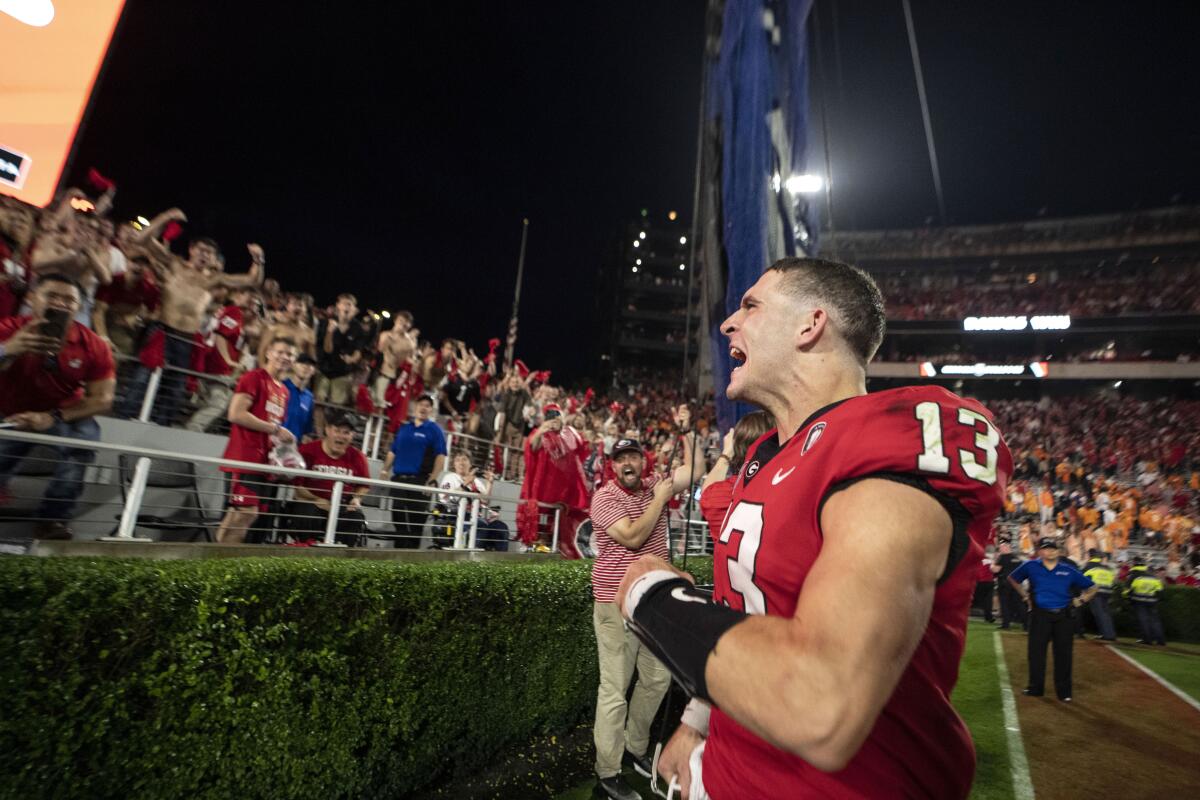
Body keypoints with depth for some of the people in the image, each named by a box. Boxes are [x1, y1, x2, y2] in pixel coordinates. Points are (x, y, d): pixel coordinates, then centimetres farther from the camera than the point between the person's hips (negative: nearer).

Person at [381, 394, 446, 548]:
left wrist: (432, 479, -13)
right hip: (398, 479, 4)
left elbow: (441, 456, -6)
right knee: (398, 518, 3)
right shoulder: (403, 428, 15)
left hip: (420, 481, -4)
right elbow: (392, 452, 19)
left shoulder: (434, 430, 1)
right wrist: (385, 471, 6)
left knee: (416, 520, -1)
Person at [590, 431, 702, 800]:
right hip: (617, 602, -6)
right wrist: (660, 499, -15)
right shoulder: (604, 496, -11)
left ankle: (635, 747, 35)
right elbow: (632, 537, -22)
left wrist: (685, 430, 1)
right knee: (615, 687, 0)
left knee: (658, 677, 15)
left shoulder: (655, 485, 6)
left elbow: (694, 470, 6)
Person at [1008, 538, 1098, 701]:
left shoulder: (1068, 570, 5)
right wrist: (1025, 596, 11)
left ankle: (1064, 692, 18)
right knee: (1036, 652, 3)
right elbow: (1012, 579, 17)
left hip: (1064, 617, 1)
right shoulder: (1031, 566, 2)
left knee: (1063, 654, 6)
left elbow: (1092, 587, 16)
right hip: (1040, 615, -1)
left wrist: (1080, 601, 5)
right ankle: (1035, 688, 15)